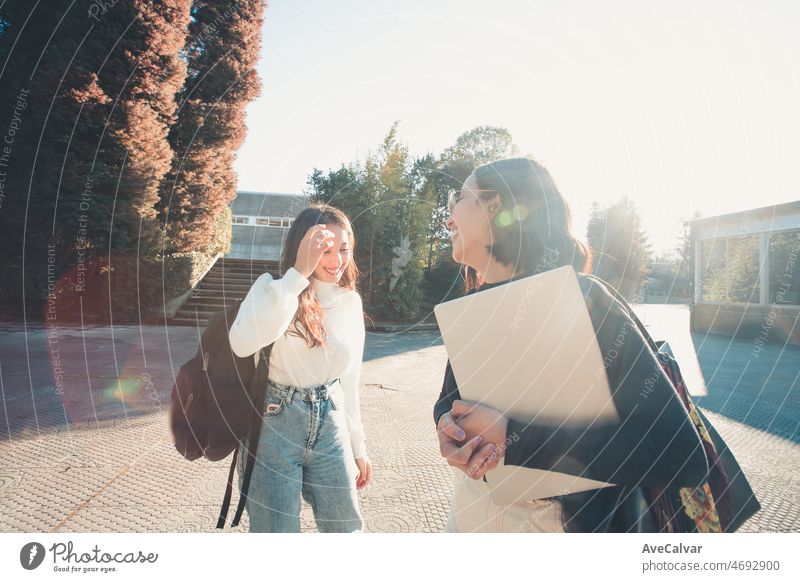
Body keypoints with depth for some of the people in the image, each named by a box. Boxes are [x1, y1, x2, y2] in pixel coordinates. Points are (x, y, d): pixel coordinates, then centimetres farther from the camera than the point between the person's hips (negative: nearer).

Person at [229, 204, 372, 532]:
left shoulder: (351, 301, 3)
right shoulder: (273, 288, -11)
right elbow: (242, 344, -32)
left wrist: (358, 446, 14)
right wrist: (298, 274, -32)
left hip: (330, 426, 4)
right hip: (274, 425, -4)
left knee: (347, 529, 14)